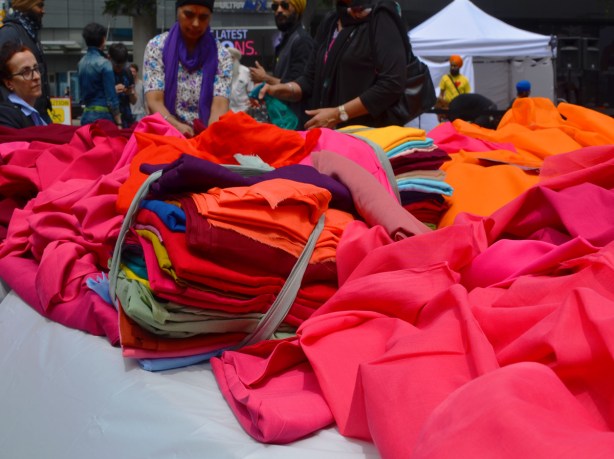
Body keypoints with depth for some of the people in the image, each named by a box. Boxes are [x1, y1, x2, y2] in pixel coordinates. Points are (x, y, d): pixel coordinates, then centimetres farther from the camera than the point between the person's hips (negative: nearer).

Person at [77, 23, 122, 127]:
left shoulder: (81, 63, 9)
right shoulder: (104, 64, -11)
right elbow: (111, 98, -12)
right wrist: (118, 123, -8)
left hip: (86, 115, 7)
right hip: (102, 115, -7)